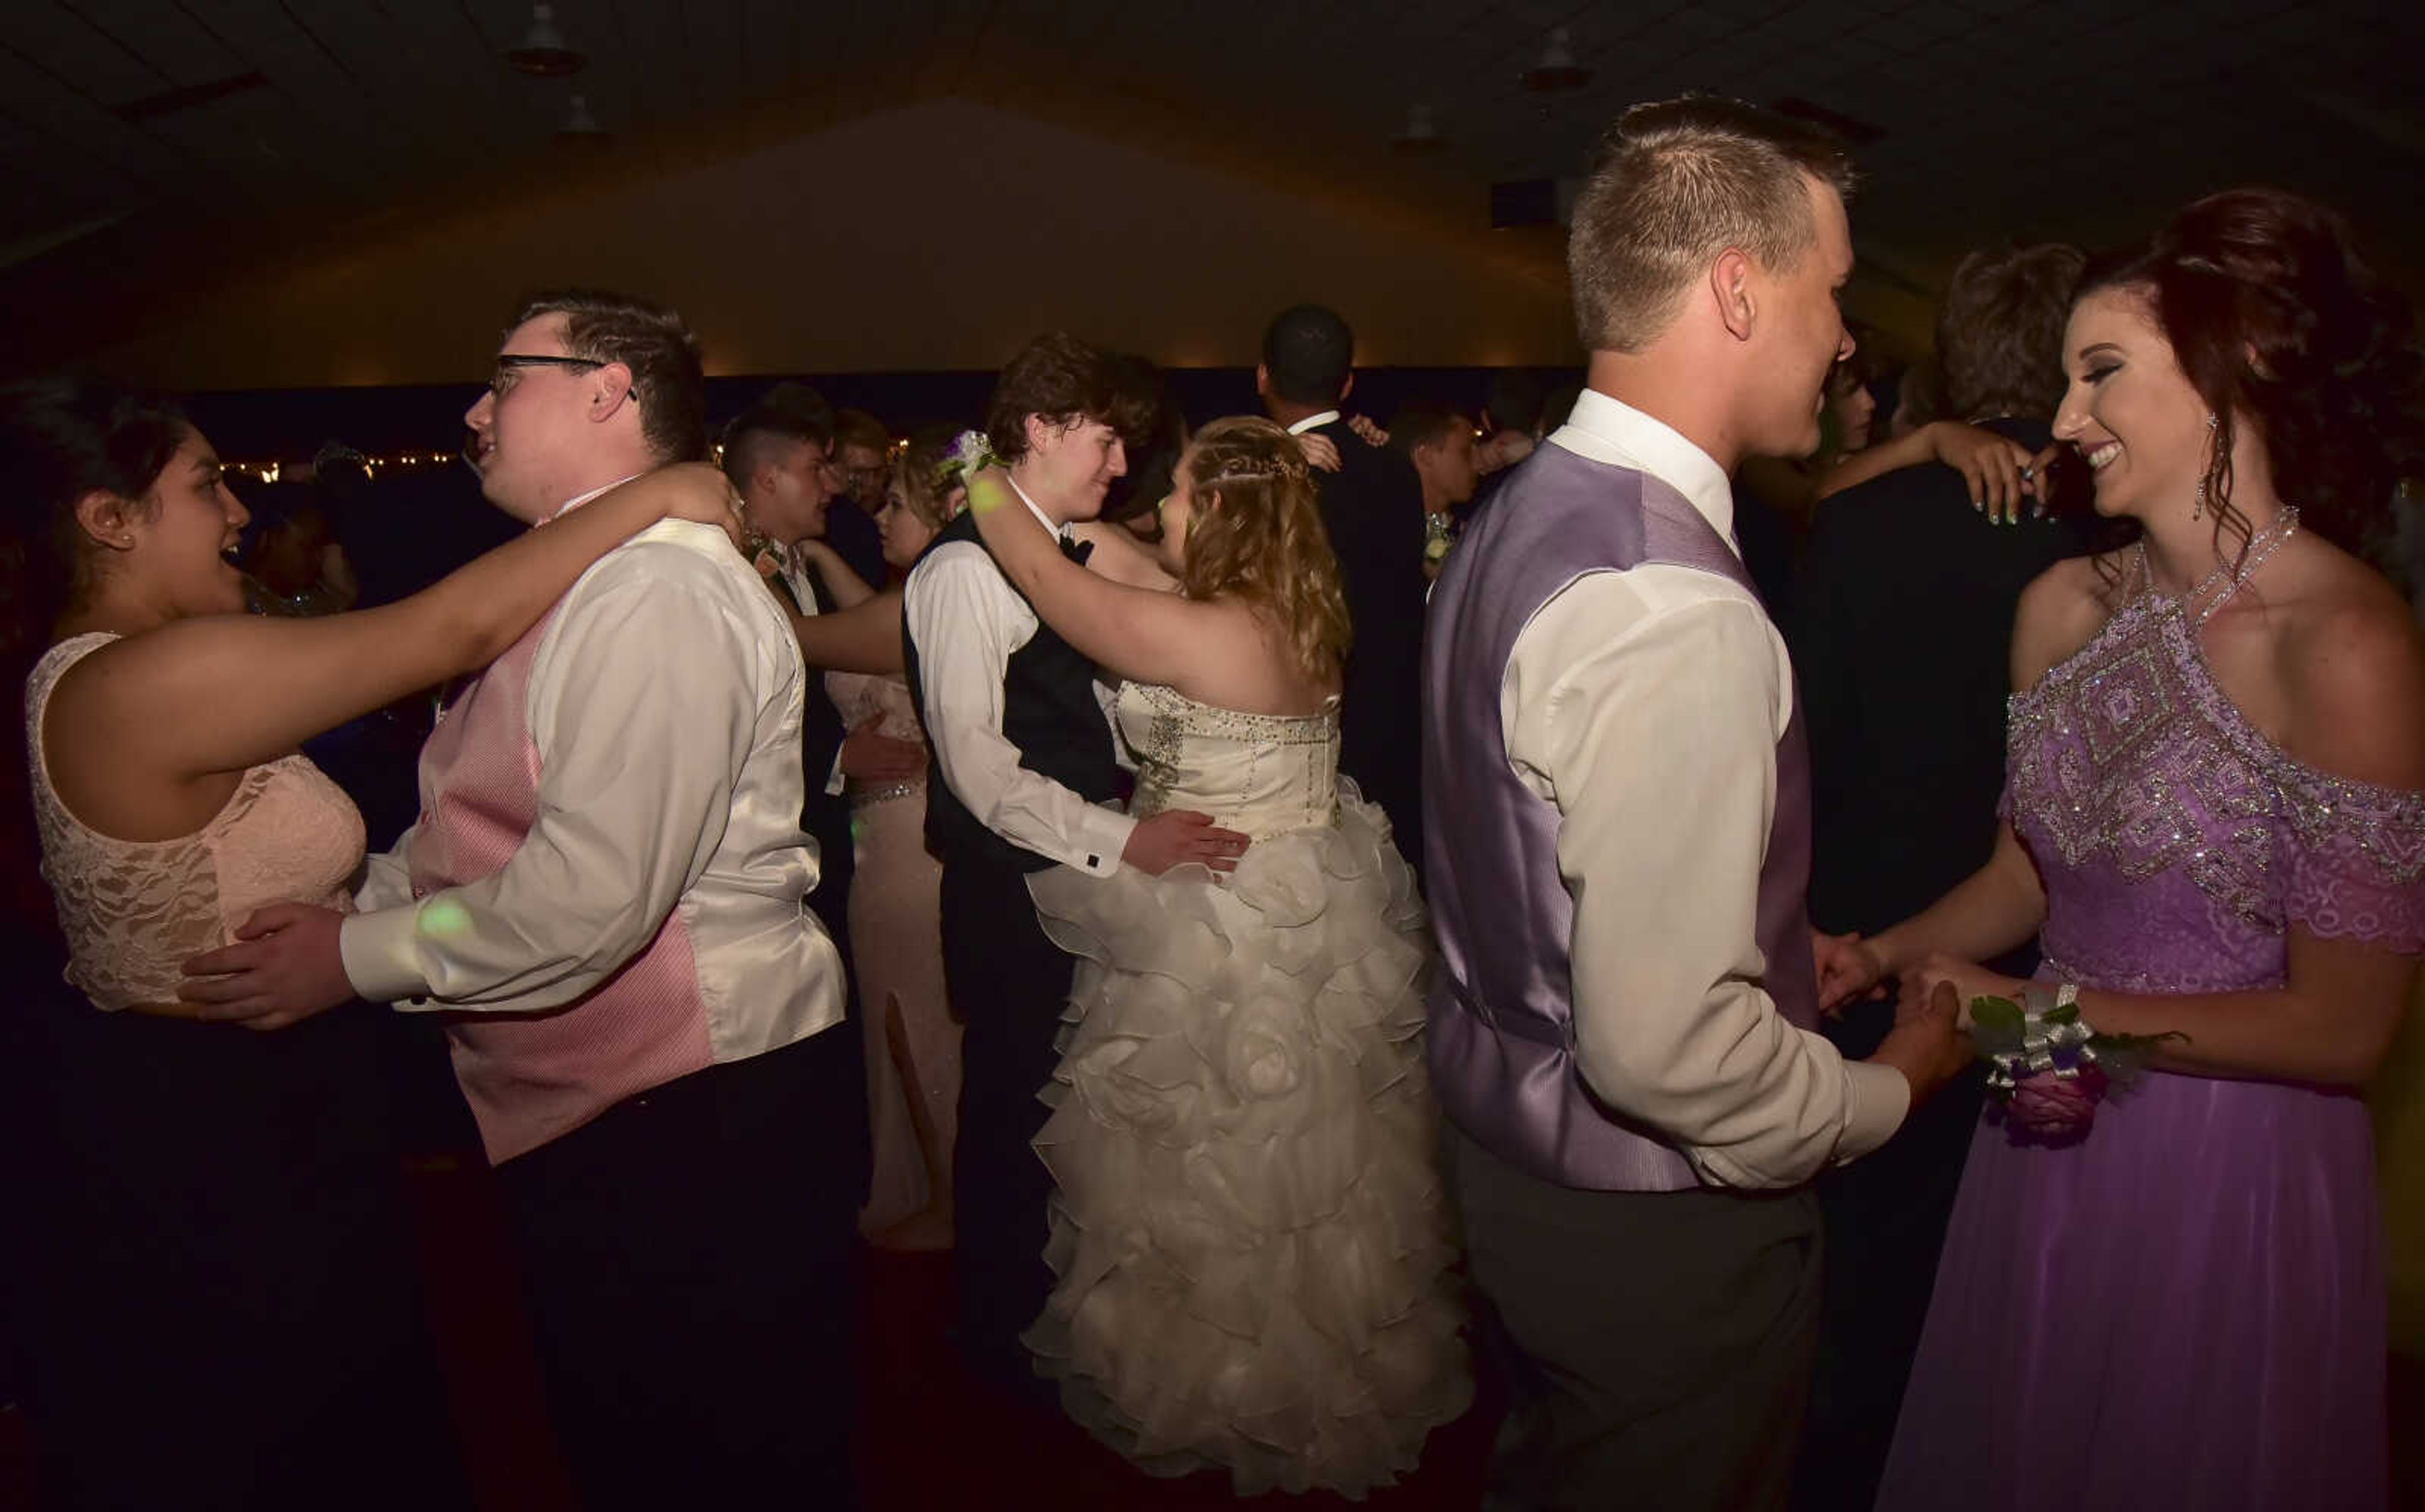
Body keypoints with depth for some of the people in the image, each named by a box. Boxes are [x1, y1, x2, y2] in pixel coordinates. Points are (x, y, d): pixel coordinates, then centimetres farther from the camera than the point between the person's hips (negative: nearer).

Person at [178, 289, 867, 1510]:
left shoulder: (656, 592, -20)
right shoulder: (569, 588, 14)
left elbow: (590, 900, -27)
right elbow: (472, 832, 17)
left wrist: (354, 958, -13)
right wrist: (334, 908, 4)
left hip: (699, 1126, -10)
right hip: (587, 1120, 10)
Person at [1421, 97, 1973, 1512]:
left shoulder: (1521, 519, 1)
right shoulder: (1676, 612, -30)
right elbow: (1665, 1049, -31)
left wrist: (1781, 949, 12)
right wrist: (1888, 1088, -12)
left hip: (1511, 1127, 8)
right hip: (1652, 1233, -8)